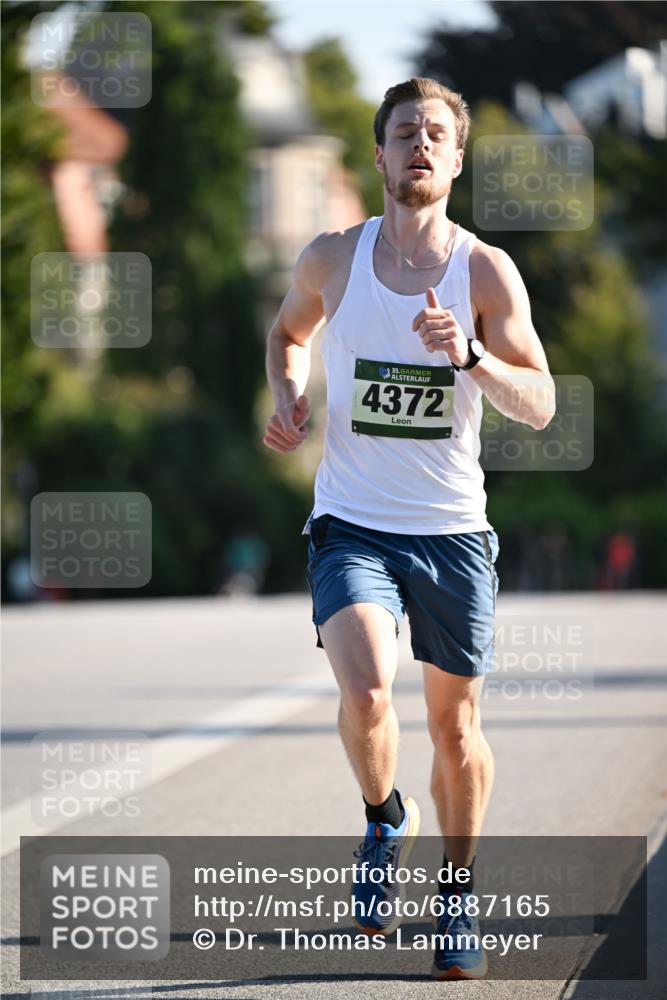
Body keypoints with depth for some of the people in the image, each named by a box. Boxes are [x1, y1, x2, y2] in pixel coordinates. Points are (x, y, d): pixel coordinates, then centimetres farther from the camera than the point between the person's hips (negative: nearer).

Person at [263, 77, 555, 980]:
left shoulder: (487, 272, -6)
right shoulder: (332, 260, -2)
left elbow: (540, 406, -10)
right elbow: (289, 330, 21)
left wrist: (473, 359, -28)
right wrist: (288, 397, 1)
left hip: (452, 530, 0)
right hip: (352, 524, 0)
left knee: (455, 726, 8)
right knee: (366, 693, -23)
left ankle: (457, 892, 30)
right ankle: (386, 820, 8)